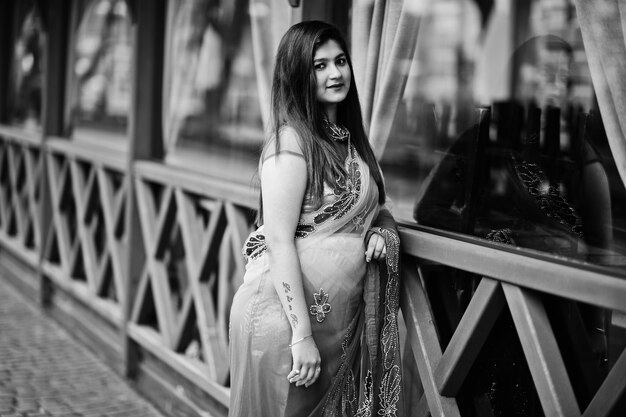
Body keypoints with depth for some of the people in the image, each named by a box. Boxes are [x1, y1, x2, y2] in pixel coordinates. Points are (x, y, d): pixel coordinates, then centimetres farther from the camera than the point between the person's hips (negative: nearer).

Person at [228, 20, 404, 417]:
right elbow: (279, 241, -19)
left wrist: (383, 228, -1)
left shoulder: (349, 138, 9)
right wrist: (302, 335, -22)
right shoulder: (291, 140, -15)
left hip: (343, 317, 8)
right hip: (287, 314, -8)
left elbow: (373, 206, 23)